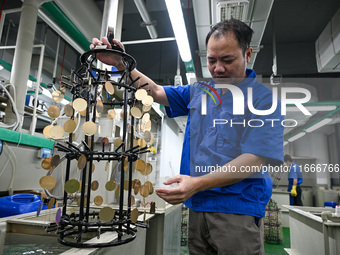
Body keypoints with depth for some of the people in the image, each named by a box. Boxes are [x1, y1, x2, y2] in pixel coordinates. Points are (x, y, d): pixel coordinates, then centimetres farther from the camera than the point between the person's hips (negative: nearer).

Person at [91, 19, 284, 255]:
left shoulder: (263, 98, -8)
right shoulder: (198, 91, 10)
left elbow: (255, 160, -17)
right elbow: (156, 91, 11)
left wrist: (198, 183, -26)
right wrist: (121, 64, -5)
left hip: (238, 210, -5)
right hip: (197, 207, 5)